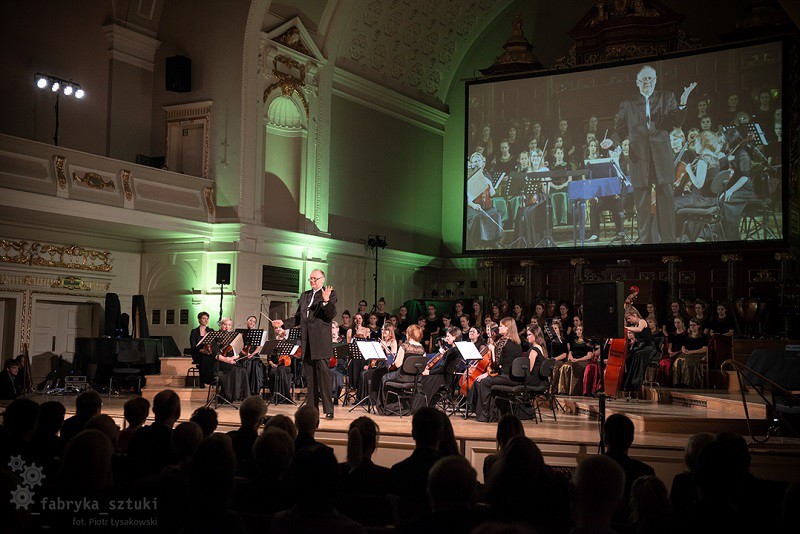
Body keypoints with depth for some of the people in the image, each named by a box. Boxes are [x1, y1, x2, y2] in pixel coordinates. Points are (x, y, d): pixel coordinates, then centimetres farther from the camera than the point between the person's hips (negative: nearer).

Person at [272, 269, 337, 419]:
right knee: (310, 376, 10)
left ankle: (328, 410, -7)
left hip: (321, 342, -7)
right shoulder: (304, 295, 19)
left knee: (324, 375, -8)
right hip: (307, 342, 7)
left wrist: (326, 301, -28)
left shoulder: (330, 293, -1)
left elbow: (331, 314, -13)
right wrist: (283, 322, 10)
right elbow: (298, 317, 21)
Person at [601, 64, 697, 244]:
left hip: (662, 158, 0)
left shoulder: (666, 98, 12)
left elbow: (677, 123, 3)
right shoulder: (628, 105, 13)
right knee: (642, 204, 2)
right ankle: (645, 241, 9)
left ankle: (669, 240, 2)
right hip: (639, 159, 1)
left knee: (666, 200, -3)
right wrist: (611, 140, -6)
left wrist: (682, 104, -14)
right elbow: (621, 130, 14)